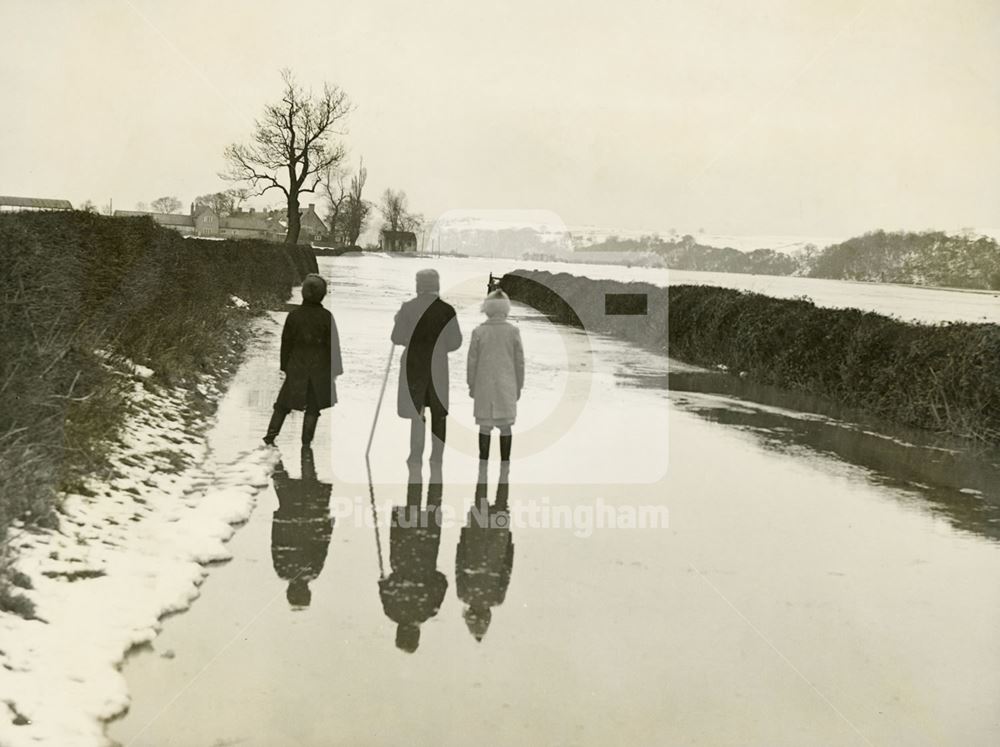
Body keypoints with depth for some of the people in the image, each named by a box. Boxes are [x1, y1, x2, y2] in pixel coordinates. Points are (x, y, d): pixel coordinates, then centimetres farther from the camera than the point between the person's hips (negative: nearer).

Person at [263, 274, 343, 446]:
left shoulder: (293, 315, -6)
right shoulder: (326, 317, -10)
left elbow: (286, 343, 1)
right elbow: (333, 344, -6)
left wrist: (284, 367, 11)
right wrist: (335, 370, 3)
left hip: (297, 367, 1)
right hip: (319, 367, -1)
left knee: (283, 403, 15)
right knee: (313, 408, 8)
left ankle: (270, 436, 5)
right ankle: (306, 443, 8)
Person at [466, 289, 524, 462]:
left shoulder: (478, 332, -6)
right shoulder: (513, 331, -5)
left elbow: (472, 361, -2)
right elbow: (519, 361, 0)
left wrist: (471, 385, 9)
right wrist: (519, 386, 10)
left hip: (484, 385, 0)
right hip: (506, 385, 0)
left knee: (485, 427, 7)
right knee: (505, 427, 7)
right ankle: (504, 462, 10)